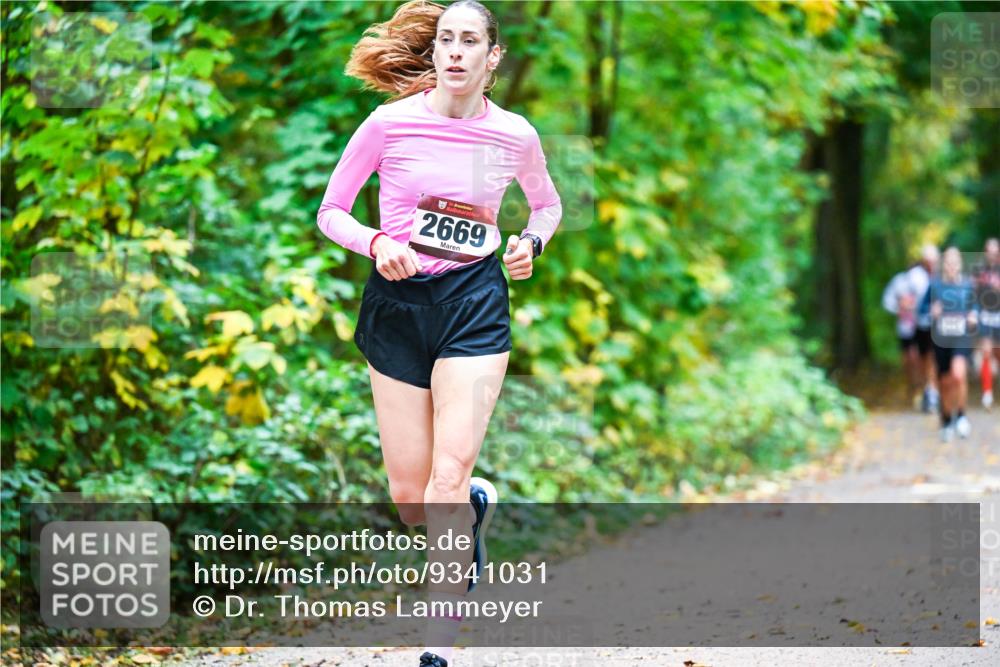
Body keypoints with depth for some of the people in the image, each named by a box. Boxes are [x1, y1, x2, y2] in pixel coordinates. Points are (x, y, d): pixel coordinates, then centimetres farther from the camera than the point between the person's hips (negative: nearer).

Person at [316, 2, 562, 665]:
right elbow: (331, 212, 2)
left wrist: (532, 242, 0)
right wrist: (377, 242, -17)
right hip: (398, 303, 1)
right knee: (409, 498, 3)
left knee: (447, 478, -14)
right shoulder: (390, 123, -4)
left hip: (474, 304, -1)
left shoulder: (515, 135, 1)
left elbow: (548, 204, 21)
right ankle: (477, 505, 40)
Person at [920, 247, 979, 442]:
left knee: (959, 374, -26)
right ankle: (946, 422, 33)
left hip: (963, 339, -2)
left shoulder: (968, 285, 2)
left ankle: (961, 414, -4)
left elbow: (975, 305, 15)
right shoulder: (935, 285, 0)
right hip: (941, 339, 2)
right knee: (945, 382, 10)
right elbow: (923, 306, 7)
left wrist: (974, 316, -5)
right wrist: (931, 310, -14)